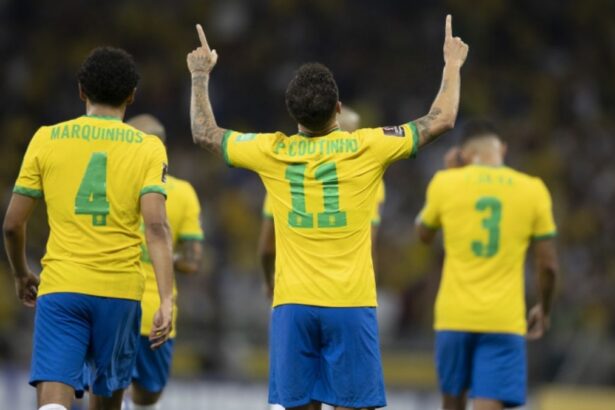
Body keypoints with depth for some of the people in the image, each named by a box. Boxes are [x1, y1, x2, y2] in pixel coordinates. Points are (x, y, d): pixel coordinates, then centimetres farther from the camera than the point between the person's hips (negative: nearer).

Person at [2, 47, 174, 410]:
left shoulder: (47, 139, 5)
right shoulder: (148, 148, 3)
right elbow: (157, 227, -10)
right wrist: (167, 301, -14)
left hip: (60, 288, -1)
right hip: (120, 290, 1)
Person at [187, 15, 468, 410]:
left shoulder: (273, 152, 2)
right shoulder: (366, 147, -3)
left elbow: (205, 133, 19)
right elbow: (442, 120, 6)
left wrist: (201, 76, 32)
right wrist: (453, 64, 21)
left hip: (292, 305, 2)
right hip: (350, 303, -2)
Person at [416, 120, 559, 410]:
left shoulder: (446, 183, 0)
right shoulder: (533, 190, 0)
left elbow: (423, 234, 20)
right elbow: (548, 265, 3)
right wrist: (543, 309, 20)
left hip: (454, 317, 1)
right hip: (504, 321, -1)